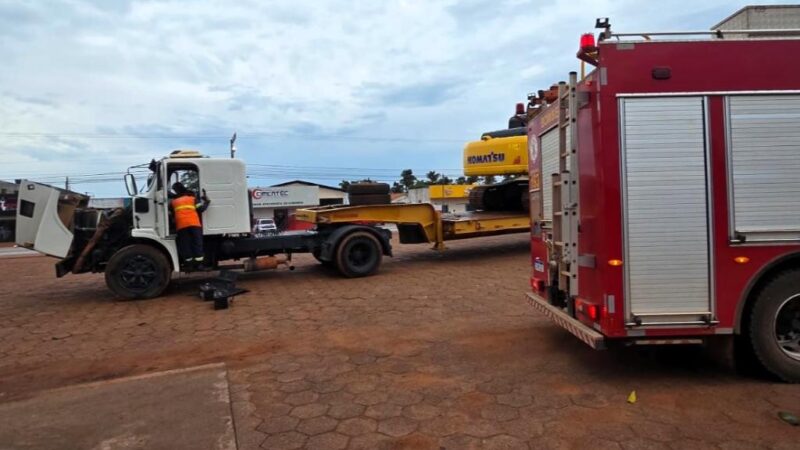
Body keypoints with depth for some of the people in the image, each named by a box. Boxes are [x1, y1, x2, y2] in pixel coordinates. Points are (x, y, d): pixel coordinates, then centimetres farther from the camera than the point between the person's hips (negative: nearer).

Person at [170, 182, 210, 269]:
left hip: (181, 225, 1)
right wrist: (206, 201, 16)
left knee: (185, 245, 4)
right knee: (197, 244, 0)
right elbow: (200, 209, 4)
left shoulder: (173, 201, 22)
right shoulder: (192, 198, 17)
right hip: (194, 223, -1)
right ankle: (199, 264, -5)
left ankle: (189, 265, 2)